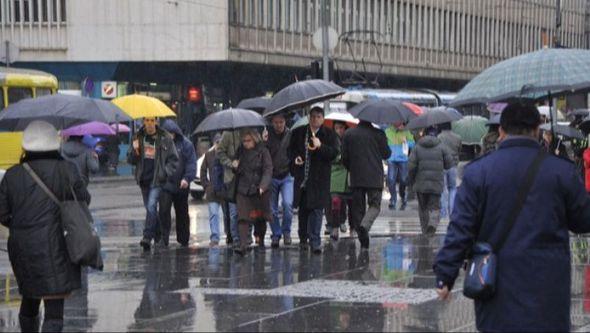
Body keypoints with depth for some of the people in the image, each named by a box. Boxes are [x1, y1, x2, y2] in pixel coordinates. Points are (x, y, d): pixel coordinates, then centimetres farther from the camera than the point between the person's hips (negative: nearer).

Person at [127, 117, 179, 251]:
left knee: (151, 206, -18)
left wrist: (165, 173, -12)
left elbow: (173, 159, 1)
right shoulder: (138, 137, 8)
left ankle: (147, 237, -20)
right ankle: (158, 235, 24)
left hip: (157, 180, -5)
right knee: (149, 208, 12)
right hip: (144, 180, 5)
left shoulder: (165, 138, -3)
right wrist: (134, 150, -10)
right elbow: (130, 160, 11)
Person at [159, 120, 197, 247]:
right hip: (165, 184, 0)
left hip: (181, 185, 0)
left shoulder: (185, 144, -1)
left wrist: (187, 178, -16)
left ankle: (183, 239, 22)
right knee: (164, 211, -14)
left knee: (182, 213, 11)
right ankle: (164, 238, -11)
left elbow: (191, 163, -4)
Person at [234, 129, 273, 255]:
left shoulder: (263, 151, -3)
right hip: (243, 190, 2)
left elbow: (268, 170, -11)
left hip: (259, 191, -2)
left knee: (260, 218, 10)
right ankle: (243, 245, -18)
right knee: (243, 218, -11)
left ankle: (261, 240, 31)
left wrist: (263, 186, -21)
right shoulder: (241, 152, 10)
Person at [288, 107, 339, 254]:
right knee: (303, 209, 12)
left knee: (317, 209, -9)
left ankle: (315, 240, -7)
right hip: (302, 177, 3)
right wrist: (295, 158, -4)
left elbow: (334, 153, -7)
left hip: (319, 178, -3)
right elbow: (291, 150, 17)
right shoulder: (298, 133, 9)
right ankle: (303, 238, 27)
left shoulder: (329, 134, 1)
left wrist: (320, 146, -22)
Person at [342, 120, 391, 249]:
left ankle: (363, 241, 8)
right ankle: (365, 225, -24)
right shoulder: (378, 134, -6)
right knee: (375, 205, 6)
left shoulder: (349, 134, 1)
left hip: (356, 177, 2)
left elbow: (344, 158, 3)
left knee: (358, 208, 9)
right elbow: (386, 154, 2)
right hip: (375, 177, -2)